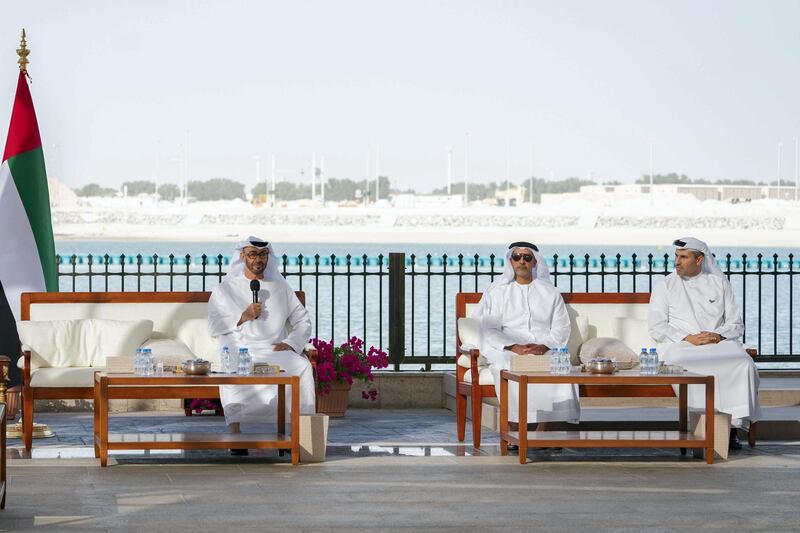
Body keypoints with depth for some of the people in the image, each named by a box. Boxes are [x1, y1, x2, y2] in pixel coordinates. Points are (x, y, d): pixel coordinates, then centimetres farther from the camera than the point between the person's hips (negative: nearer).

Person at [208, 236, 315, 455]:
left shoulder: (280, 287, 19)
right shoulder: (225, 289, 13)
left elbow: (303, 321, 16)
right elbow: (214, 327, 3)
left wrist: (290, 343, -2)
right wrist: (244, 316, -10)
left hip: (275, 349, 2)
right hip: (239, 350, -2)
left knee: (303, 366, -30)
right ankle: (235, 434, -43)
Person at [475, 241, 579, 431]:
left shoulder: (550, 292, 15)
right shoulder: (496, 292, 11)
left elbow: (561, 329, 8)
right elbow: (488, 329, 0)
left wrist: (543, 347, -13)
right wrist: (513, 347, -17)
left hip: (545, 350, 1)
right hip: (507, 351, -1)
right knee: (510, 369, -36)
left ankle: (543, 428, -26)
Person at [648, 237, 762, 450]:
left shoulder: (719, 283, 17)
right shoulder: (665, 286, 13)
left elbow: (736, 325, 14)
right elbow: (656, 328, 3)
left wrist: (719, 336, -9)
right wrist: (688, 338, -12)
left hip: (718, 344, 1)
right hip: (680, 345, -1)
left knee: (743, 363, -31)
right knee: (682, 366, -38)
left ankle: (733, 425, -28)